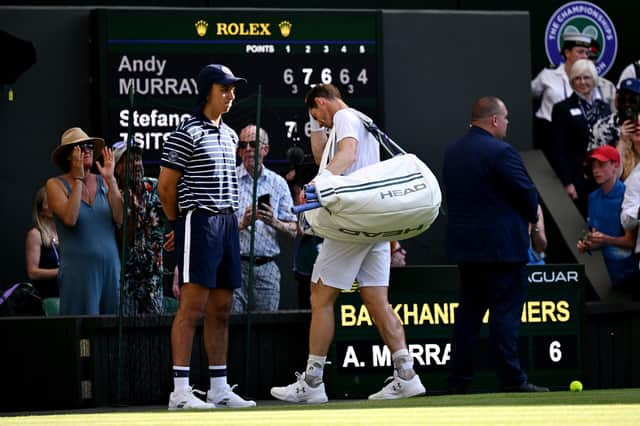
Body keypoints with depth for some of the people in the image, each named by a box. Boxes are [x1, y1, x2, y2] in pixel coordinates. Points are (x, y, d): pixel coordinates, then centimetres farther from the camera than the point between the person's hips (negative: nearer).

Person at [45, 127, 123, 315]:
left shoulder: (103, 182, 11)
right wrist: (78, 179, -12)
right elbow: (70, 219, -16)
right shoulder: (56, 185, 2)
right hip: (79, 269, -3)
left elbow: (120, 218, -2)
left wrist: (110, 180, -6)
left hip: (110, 265, 4)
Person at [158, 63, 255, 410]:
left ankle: (219, 388, 14)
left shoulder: (230, 135, 17)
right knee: (192, 306, -11)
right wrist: (180, 223, 3)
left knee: (221, 309, 9)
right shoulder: (186, 134, -8)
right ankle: (180, 391, -12)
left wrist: (231, 218, 15)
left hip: (227, 223, 8)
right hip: (199, 223, -8)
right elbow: (166, 186, -7)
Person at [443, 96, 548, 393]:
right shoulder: (500, 152, -15)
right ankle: (511, 379, -5)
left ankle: (458, 380, 11)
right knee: (505, 311, -4)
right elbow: (527, 193, -12)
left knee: (469, 310, 12)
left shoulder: (452, 152, 8)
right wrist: (532, 216, 7)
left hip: (463, 244, 7)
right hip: (502, 245, -7)